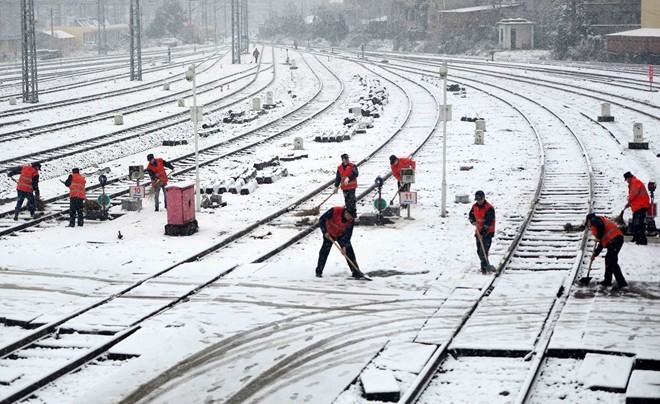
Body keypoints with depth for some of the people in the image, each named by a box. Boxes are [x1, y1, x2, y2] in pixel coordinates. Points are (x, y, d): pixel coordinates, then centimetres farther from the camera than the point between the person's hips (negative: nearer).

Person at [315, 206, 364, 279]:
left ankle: (355, 271, -3)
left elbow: (348, 234, -22)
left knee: (349, 251, -8)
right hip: (329, 234, -2)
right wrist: (325, 232, -31)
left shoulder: (351, 220, -24)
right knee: (325, 250, -5)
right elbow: (322, 220, -24)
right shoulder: (334, 211, -33)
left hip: (341, 235, 2)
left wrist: (345, 246, -30)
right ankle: (319, 271, 8)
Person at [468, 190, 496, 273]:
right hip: (478, 232, 7)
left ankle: (484, 267, -17)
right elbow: (471, 215, 22)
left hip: (487, 232, -7)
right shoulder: (475, 207, 5)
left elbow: (488, 222, -21)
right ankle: (486, 266, 23)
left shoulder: (489, 208, -16)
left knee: (483, 251, -18)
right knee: (479, 251, 10)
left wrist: (482, 232, -28)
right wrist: (473, 221, -1)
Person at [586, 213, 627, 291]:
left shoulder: (594, 220, 9)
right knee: (608, 259, 21)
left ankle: (621, 282, -16)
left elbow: (600, 225, -18)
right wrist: (595, 254, 39)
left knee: (612, 261, -11)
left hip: (614, 239, -10)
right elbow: (602, 243, 36)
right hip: (617, 238, 10)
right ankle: (607, 281, 29)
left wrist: (598, 237, -4)